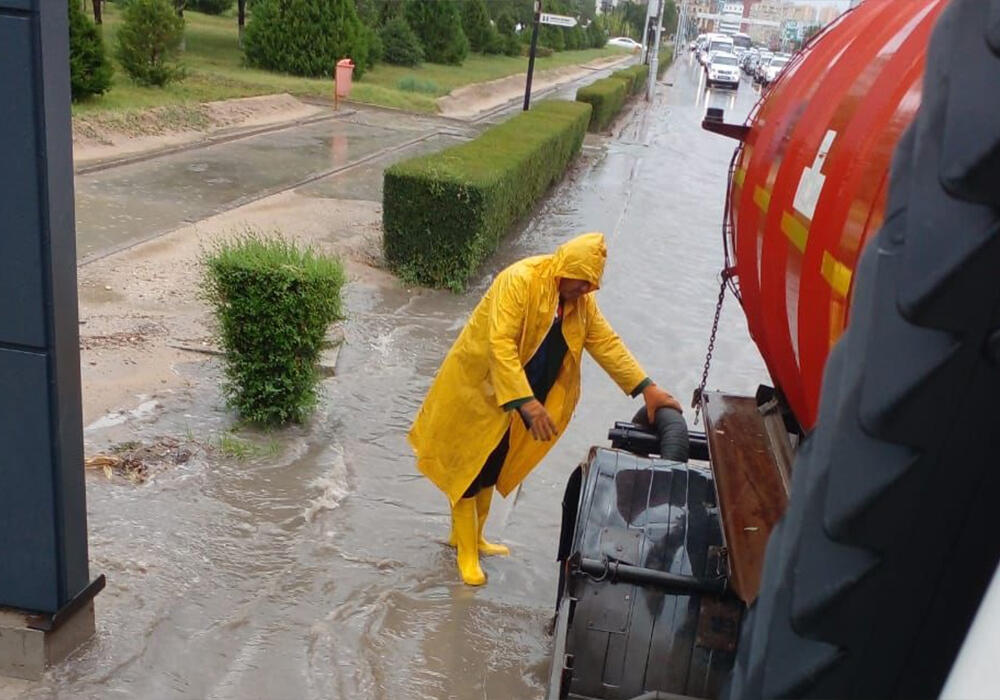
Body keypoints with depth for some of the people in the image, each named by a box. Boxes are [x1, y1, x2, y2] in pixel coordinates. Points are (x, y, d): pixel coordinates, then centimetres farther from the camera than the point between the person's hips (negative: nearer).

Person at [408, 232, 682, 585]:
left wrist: (646, 388, -6)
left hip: (507, 400, 7)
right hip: (475, 387, -7)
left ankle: (472, 536, 37)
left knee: (490, 471, 18)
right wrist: (528, 403, -40)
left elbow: (607, 343, 2)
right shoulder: (519, 280, -27)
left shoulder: (580, 301, -2)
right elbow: (500, 345, -34)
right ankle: (466, 552, 17)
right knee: (466, 470, 4)